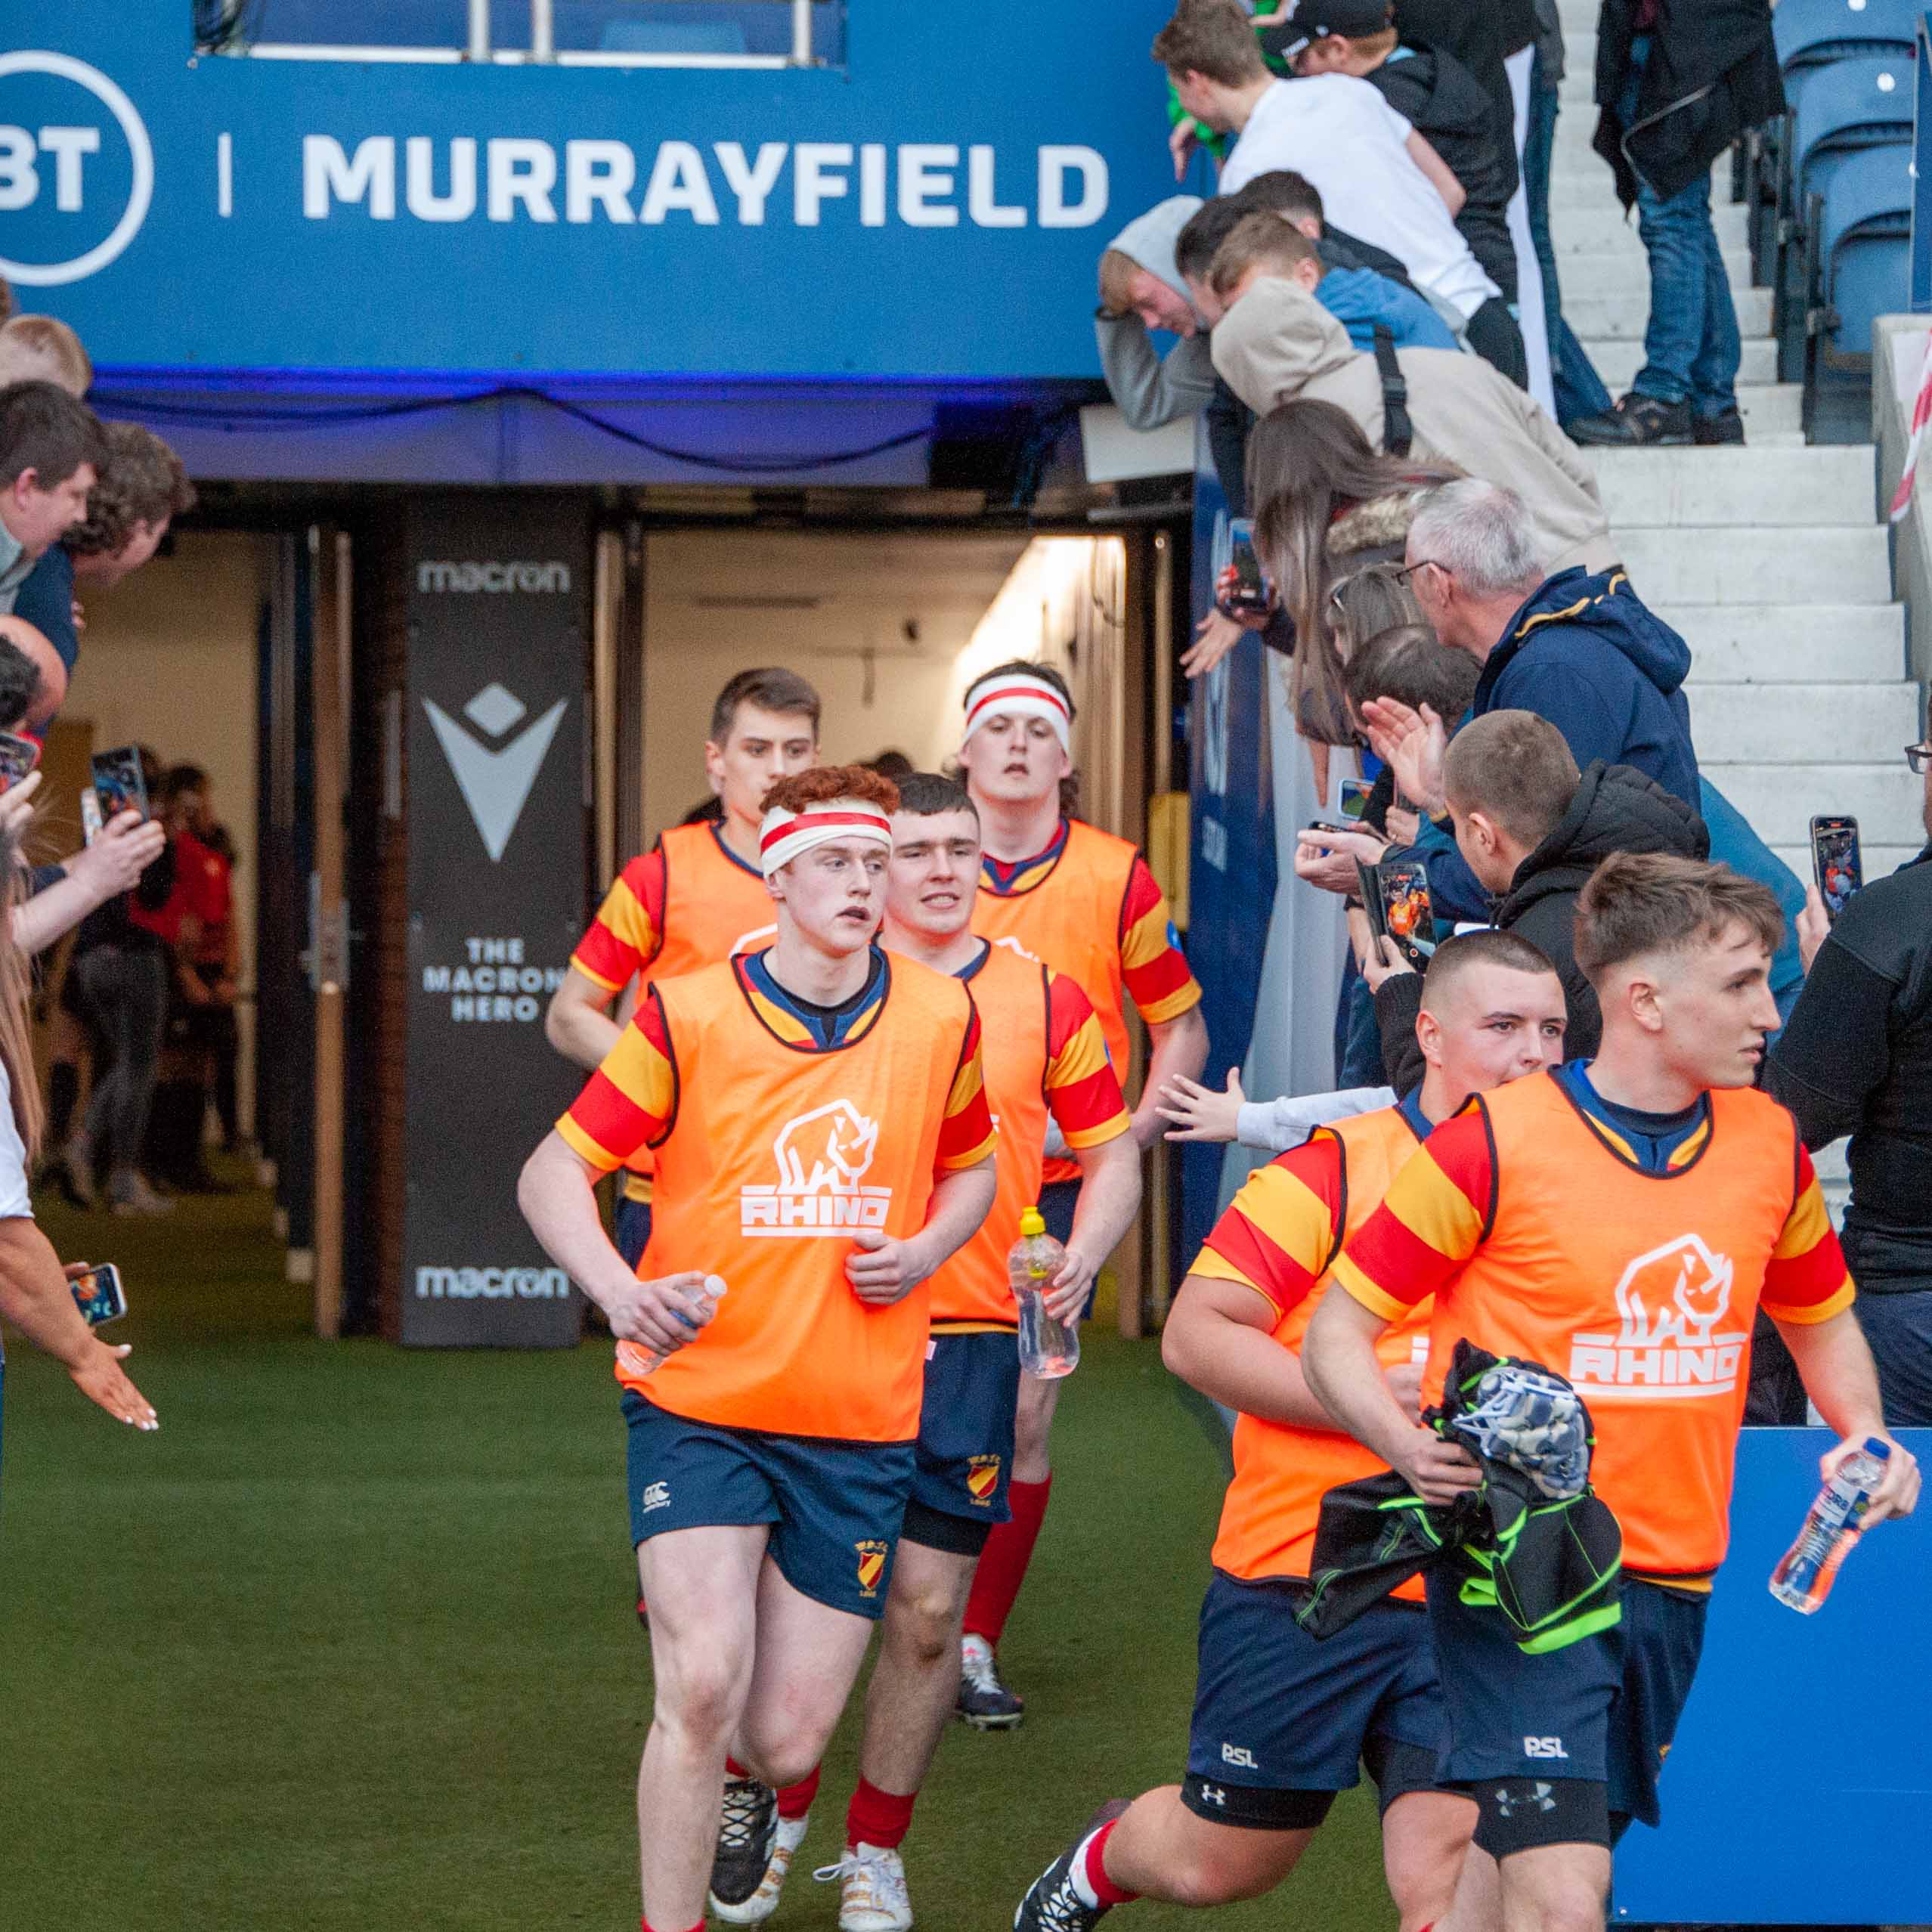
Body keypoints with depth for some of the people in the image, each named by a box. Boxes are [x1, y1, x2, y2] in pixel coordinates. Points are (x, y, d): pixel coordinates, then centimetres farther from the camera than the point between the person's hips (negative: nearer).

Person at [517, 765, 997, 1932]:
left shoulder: (942, 1017, 3)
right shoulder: (688, 1016, -5)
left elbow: (970, 1166, 21)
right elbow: (554, 1173, -1)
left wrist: (924, 1251, -1)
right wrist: (621, 1291, -20)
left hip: (862, 1425, 2)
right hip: (700, 1399, -2)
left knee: (788, 1739, 1)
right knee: (703, 1685, -21)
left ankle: (744, 1785, 40)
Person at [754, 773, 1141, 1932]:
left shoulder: (1046, 999, 5)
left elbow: (1112, 1153, 12)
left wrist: (1079, 1260, -5)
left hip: (967, 1342, 1)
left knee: (929, 1610, 1)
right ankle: (777, 1827, 22)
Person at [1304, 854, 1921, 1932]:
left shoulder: (1771, 1145, 6)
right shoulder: (1493, 1145, -11)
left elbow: (1819, 1318, 24)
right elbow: (1340, 1330, -5)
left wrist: (1863, 1434, 4)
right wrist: (1413, 1447, -24)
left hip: (1676, 1587, 6)